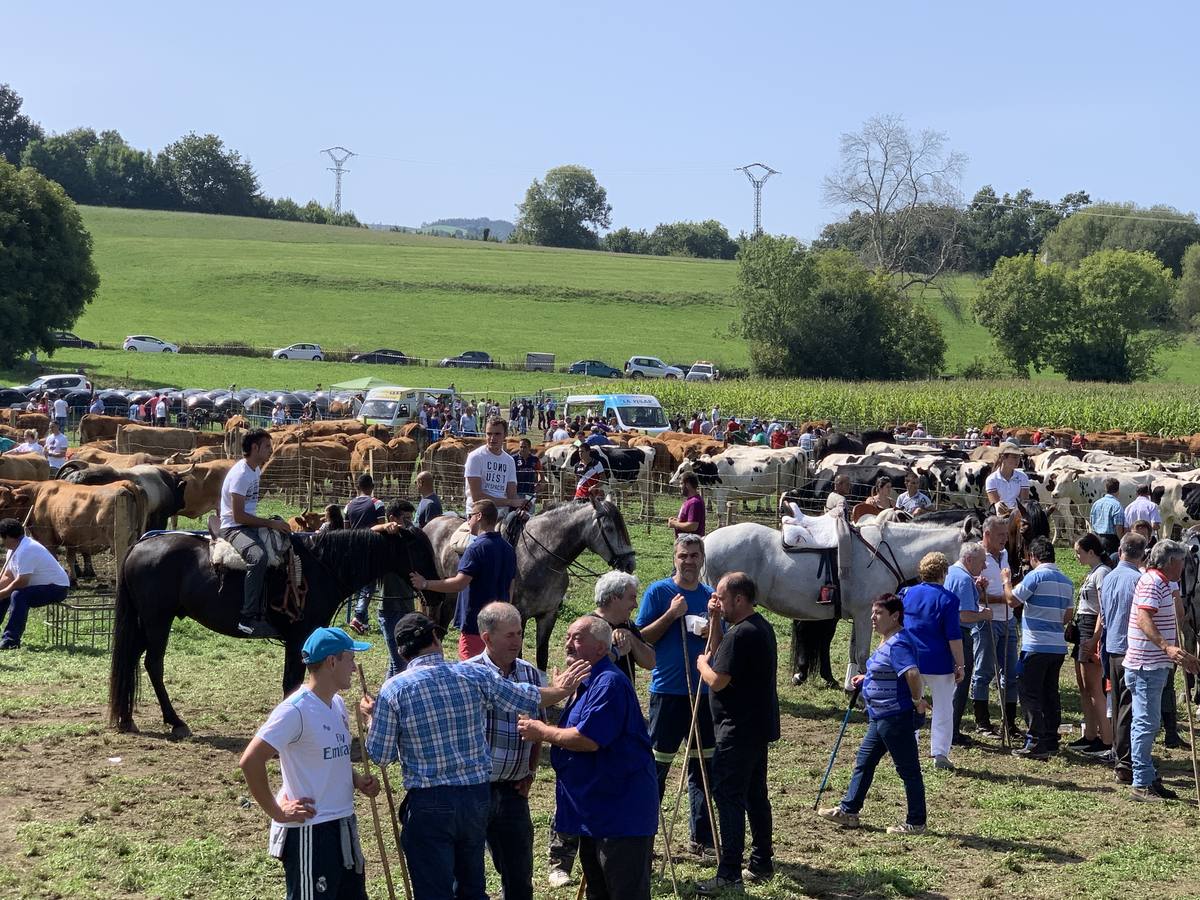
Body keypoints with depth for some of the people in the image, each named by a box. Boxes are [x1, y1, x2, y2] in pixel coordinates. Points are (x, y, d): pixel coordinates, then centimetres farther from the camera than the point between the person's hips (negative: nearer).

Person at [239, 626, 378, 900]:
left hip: (343, 825, 9)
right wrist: (276, 812, -17)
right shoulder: (296, 710, -19)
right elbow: (250, 762, -24)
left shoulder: (337, 704, 9)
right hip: (309, 833, -9)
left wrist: (357, 780, 5)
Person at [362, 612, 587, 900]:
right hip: (478, 797, 3)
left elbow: (380, 755, -3)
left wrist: (373, 716, 15)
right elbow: (530, 700, 10)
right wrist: (561, 689, 31)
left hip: (428, 804, -3)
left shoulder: (394, 690, -10)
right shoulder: (476, 675, -3)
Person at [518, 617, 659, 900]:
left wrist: (542, 732, -12)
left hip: (622, 811, -11)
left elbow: (588, 739, -24)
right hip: (595, 812, 11)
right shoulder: (585, 683, 16)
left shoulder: (609, 683, -18)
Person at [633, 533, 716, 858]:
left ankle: (702, 838, 19)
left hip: (703, 692, 4)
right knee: (656, 768, 0)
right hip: (668, 692, -4)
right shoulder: (658, 592, -3)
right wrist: (671, 614, -16)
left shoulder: (711, 597, 9)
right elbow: (641, 639, -5)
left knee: (703, 767, 10)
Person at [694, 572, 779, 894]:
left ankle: (729, 874, -9)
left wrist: (702, 664, -1)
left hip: (738, 731, -10)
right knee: (755, 794, 16)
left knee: (728, 795, -8)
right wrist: (714, 620, 10)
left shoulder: (741, 634, -21)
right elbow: (721, 653, 21)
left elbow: (717, 681, -21)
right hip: (758, 726, 10)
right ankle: (762, 863, 24)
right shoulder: (761, 627, 12)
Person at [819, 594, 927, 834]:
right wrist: (866, 678, 20)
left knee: (908, 770, 1)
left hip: (897, 717, -11)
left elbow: (912, 673, -38)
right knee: (864, 761, 17)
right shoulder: (887, 642, 12)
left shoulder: (898, 644, -21)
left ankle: (916, 823, 10)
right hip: (880, 717, 11)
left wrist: (917, 701, -26)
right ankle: (848, 811, 26)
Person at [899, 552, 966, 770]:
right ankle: (939, 754, 7)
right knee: (943, 709, 9)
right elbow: (954, 637, -12)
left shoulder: (906, 594, 3)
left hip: (909, 661, 4)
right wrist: (960, 665, -6)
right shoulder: (947, 599, -10)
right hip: (938, 663, -4)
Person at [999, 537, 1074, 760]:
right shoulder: (1066, 581, 11)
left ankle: (1036, 743, -6)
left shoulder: (1036, 576, -12)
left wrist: (1006, 581, 6)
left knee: (1031, 694, -3)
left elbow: (1012, 600, -11)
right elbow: (1067, 616, 17)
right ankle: (1051, 740, 17)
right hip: (1058, 646, 7)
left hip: (1036, 646, -7)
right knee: (1051, 693, 14)